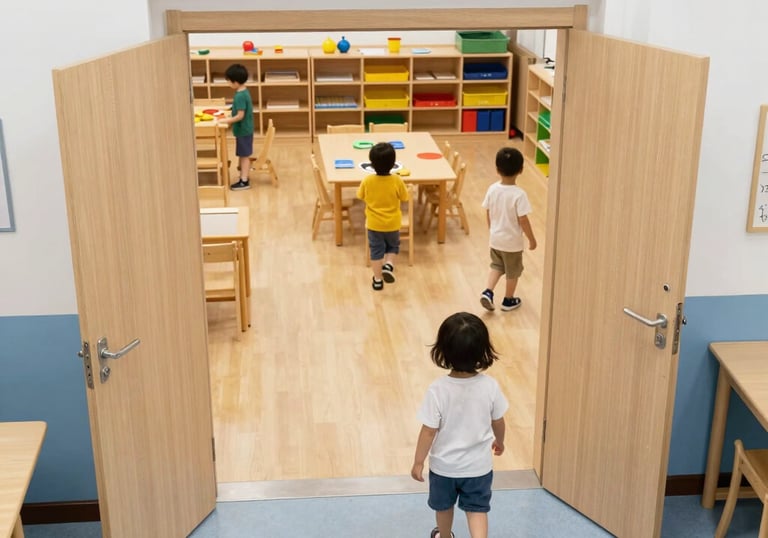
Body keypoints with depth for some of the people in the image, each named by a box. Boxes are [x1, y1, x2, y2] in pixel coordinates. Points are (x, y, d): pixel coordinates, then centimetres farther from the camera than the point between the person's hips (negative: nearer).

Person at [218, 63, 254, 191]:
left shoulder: (240, 96, -24)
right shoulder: (244, 92, 6)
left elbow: (240, 116, -25)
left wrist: (226, 121, -18)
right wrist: (230, 119, 14)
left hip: (243, 131, -9)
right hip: (245, 129, 9)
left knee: (244, 155, -1)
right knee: (244, 155, 17)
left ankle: (244, 182, 6)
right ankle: (243, 178, 26)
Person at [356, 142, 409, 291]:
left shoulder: (367, 181, -18)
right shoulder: (397, 180, -20)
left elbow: (361, 197, -2)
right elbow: (404, 198, -5)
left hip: (374, 223, 0)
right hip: (392, 223, 0)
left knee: (376, 250, 15)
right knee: (393, 246, 24)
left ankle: (378, 280, 20)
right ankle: (388, 265, 0)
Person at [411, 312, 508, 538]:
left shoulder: (438, 390, -27)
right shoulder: (490, 386, -20)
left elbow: (429, 431, -19)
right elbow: (498, 422, -4)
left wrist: (418, 462, -4)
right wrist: (499, 441, 18)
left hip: (444, 465, 0)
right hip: (478, 465, 1)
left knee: (443, 506, 26)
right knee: (477, 509, 18)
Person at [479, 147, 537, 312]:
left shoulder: (492, 189, -10)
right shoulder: (519, 194, -24)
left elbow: (488, 214, 1)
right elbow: (523, 220, -21)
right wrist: (532, 239, -7)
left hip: (495, 239, 4)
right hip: (512, 242, -4)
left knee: (496, 266, 26)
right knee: (513, 271, 16)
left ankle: (488, 292, 10)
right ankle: (508, 300, 30)